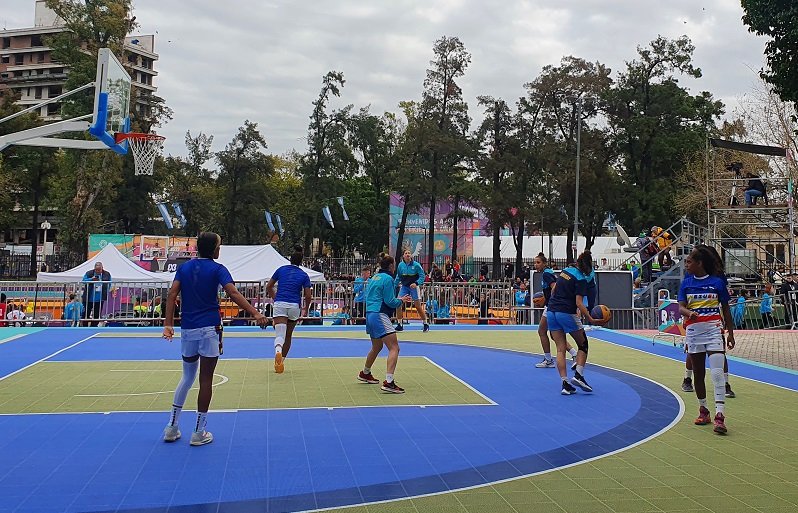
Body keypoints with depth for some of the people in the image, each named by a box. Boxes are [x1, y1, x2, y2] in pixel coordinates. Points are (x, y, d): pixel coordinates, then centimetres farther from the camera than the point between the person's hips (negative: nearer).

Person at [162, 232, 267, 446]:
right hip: (209, 329, -5)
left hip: (187, 329, 5)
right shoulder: (217, 269, -4)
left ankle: (172, 427, 19)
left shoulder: (184, 267, 9)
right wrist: (255, 313, -26)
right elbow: (233, 294, -19)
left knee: (187, 377, 18)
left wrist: (168, 324, -4)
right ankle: (199, 432, 7)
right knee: (206, 379, 2)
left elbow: (172, 295, -2)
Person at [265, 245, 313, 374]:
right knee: (288, 336, 18)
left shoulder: (281, 270, 9)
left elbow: (268, 287, 12)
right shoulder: (304, 275, 5)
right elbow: (308, 296, -1)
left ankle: (278, 353, -43)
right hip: (294, 306, 1)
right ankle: (282, 361, 25)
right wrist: (305, 309, 15)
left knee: (280, 335, -12)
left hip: (280, 305, -1)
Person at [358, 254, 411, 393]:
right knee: (394, 348, -14)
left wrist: (397, 299, 24)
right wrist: (401, 300, 6)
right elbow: (390, 302, -15)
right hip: (380, 316, -10)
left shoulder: (374, 278, 16)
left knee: (377, 347, 28)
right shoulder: (387, 279, -10)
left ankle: (365, 374, 46)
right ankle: (388, 382, -24)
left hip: (370, 314, 10)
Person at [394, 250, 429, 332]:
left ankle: (426, 324, 16)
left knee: (418, 307, 0)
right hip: (404, 286, 3)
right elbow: (398, 277, 10)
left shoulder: (416, 265, -13)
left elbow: (422, 276, -11)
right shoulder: (401, 265, -3)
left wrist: (416, 283, -25)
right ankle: (399, 325, 3)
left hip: (414, 286, -3)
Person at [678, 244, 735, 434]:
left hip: (714, 330, -3)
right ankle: (703, 410, 26)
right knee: (698, 374, 11)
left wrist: (730, 333, 7)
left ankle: (720, 415, -15)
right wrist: (690, 313, -25)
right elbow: (681, 307, -2)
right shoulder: (686, 283, 5)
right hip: (693, 331, 3)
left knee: (717, 372, -13)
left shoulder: (717, 282, -1)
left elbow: (726, 309, 6)